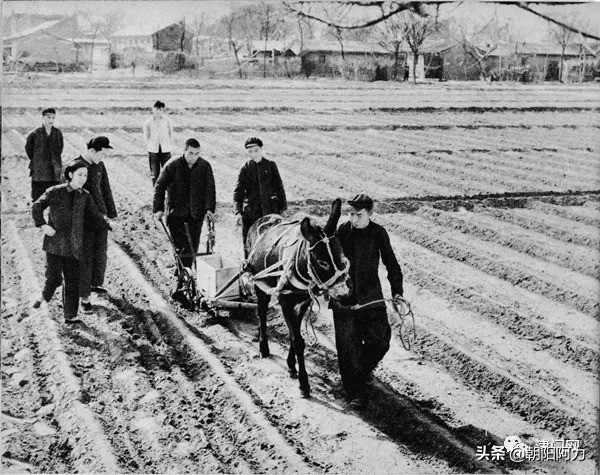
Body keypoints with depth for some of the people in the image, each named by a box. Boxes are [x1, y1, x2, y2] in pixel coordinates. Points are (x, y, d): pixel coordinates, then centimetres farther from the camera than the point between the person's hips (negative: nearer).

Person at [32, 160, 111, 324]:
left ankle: (70, 315, 13)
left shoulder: (84, 196, 7)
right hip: (55, 242, -3)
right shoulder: (55, 192, -2)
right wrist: (43, 225, -10)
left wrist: (107, 224, -3)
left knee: (72, 281, 4)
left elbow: (94, 216, 9)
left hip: (74, 245, 3)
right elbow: (37, 207, 1)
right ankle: (43, 297, 21)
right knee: (54, 277, -11)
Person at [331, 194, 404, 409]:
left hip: (371, 296, 0)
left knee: (380, 341, 1)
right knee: (348, 345, -2)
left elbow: (391, 263, 1)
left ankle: (363, 369, 34)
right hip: (343, 297, 0)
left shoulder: (378, 233, -4)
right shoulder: (342, 231, -2)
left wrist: (397, 291, -7)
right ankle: (356, 393, 6)